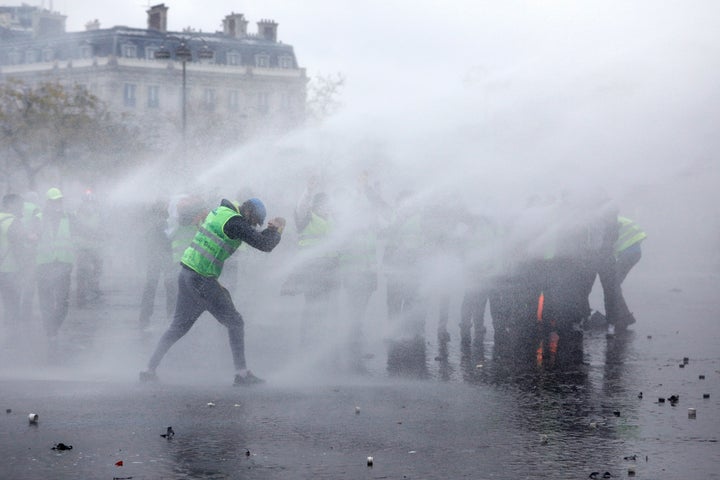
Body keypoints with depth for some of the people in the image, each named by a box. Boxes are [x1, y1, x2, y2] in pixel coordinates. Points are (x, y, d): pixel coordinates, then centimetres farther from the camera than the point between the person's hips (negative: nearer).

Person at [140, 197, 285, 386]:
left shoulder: (220, 211, 16)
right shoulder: (234, 222, -13)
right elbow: (264, 244, -12)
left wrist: (271, 228, 18)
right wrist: (278, 229, 5)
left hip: (186, 274, 9)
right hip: (202, 280, -9)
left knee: (179, 326, 14)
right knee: (235, 323, 0)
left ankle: (149, 370, 13)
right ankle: (241, 373, -1)